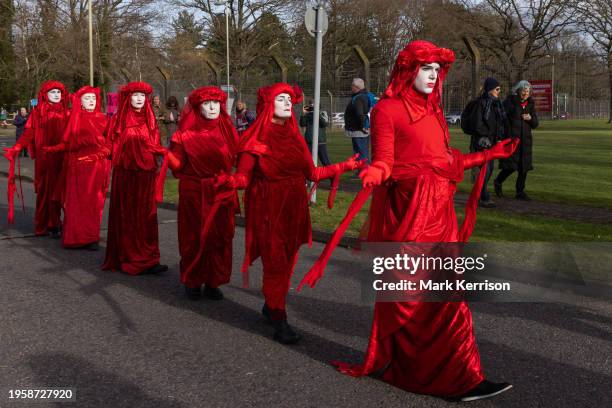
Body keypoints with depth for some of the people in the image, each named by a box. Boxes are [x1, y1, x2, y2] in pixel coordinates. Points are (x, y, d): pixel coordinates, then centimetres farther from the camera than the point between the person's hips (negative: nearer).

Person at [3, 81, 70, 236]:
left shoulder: (66, 113, 8)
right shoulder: (37, 112, 4)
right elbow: (28, 133, -1)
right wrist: (15, 149, -12)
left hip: (61, 159, 1)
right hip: (43, 158, -1)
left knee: (57, 190, 1)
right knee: (44, 190, 1)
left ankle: (54, 224, 11)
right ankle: (43, 225, 9)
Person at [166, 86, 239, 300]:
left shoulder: (227, 130, 5)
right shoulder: (186, 133, -3)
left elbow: (236, 159, 2)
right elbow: (178, 166, -8)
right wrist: (169, 153, -25)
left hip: (221, 193, 2)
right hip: (194, 194, -2)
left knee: (219, 237, 4)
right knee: (194, 237, 4)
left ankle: (213, 282, 17)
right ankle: (192, 281, 20)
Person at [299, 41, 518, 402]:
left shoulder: (433, 111, 17)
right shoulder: (387, 110, -5)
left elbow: (447, 162, 18)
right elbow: (384, 160, -12)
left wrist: (489, 154, 24)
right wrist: (373, 174, -34)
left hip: (440, 211, 7)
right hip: (407, 210, -7)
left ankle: (461, 377, 17)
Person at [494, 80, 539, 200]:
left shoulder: (530, 104, 9)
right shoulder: (510, 101, -5)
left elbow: (535, 124, 10)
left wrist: (530, 118, -11)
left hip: (525, 140, 5)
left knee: (524, 166, 4)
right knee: (510, 166, -8)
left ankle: (520, 192, 14)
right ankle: (498, 182, 20)